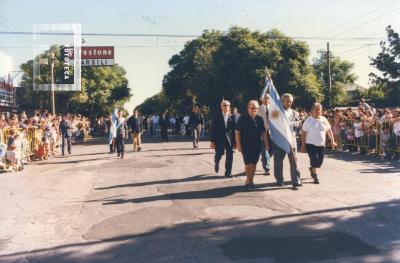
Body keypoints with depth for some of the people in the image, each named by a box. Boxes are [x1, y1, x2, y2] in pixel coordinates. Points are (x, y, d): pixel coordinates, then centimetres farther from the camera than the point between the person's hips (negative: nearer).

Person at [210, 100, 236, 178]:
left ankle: (228, 172, 10)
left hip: (229, 140, 1)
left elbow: (234, 130, 4)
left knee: (229, 156, -1)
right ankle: (216, 163, 40)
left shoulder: (232, 117, 4)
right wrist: (212, 141, -7)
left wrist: (235, 142, 2)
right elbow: (213, 129, -2)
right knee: (219, 154, 5)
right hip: (219, 140, -1)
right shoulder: (217, 117, 0)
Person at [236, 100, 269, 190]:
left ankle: (251, 180, 21)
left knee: (254, 163, 8)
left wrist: (266, 144, 8)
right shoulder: (242, 118, -4)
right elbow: (237, 132, -5)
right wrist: (238, 145, -10)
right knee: (248, 163, -5)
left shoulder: (259, 119, 8)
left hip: (257, 146, 4)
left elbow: (263, 132, 13)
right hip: (246, 146, -4)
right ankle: (248, 181, 11)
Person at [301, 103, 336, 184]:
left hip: (321, 144, 4)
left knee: (320, 162, 8)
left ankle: (312, 169, 39)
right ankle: (315, 176, 9)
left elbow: (329, 130, 16)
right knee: (314, 159, -9)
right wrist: (303, 145, -8)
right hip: (311, 144, -4)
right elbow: (303, 133, -5)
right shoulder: (309, 120, -6)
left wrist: (332, 140, 8)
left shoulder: (324, 119, 6)